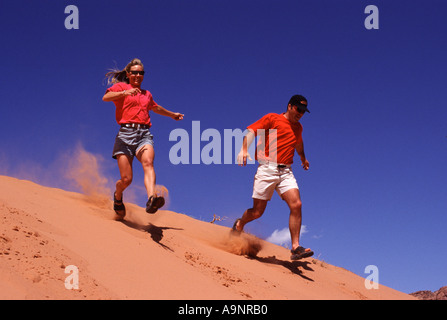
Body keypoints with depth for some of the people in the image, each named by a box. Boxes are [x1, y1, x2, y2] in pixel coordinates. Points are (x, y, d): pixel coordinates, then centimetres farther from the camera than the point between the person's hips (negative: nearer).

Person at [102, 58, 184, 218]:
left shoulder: (147, 94, 29)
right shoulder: (121, 86, 12)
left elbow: (155, 108, 50)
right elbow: (105, 97, -8)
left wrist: (172, 114, 62)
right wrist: (124, 93, -24)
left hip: (144, 134, 3)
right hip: (126, 133, -3)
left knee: (148, 162, -30)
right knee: (126, 179, -9)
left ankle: (151, 200, -52)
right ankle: (117, 196, 27)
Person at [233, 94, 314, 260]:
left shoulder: (298, 127, 20)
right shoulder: (272, 118, 2)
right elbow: (251, 131, -8)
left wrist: (303, 158, 56)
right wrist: (244, 150, -24)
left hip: (286, 172, 5)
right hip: (267, 169, -5)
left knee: (296, 205, -17)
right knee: (257, 212, -2)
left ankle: (296, 248, -14)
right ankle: (239, 225, 31)